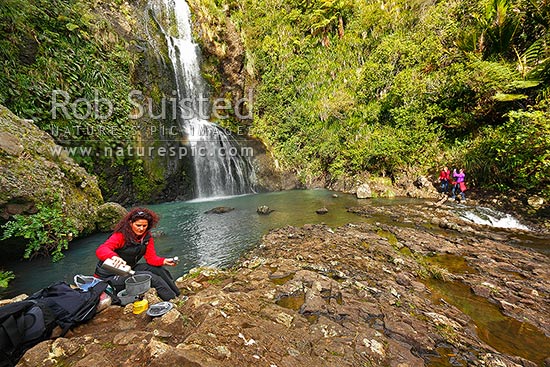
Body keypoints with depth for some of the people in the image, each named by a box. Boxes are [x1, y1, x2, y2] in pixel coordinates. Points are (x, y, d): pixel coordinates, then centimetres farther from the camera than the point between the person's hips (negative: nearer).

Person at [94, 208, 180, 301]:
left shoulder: (147, 237, -4)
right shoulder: (121, 235, -21)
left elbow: (151, 257, -10)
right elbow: (100, 250, -35)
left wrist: (164, 261, -31)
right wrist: (114, 256, -58)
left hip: (128, 271, 6)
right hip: (110, 277, -6)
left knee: (158, 269, -14)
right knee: (149, 276, -23)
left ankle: (179, 297, -4)